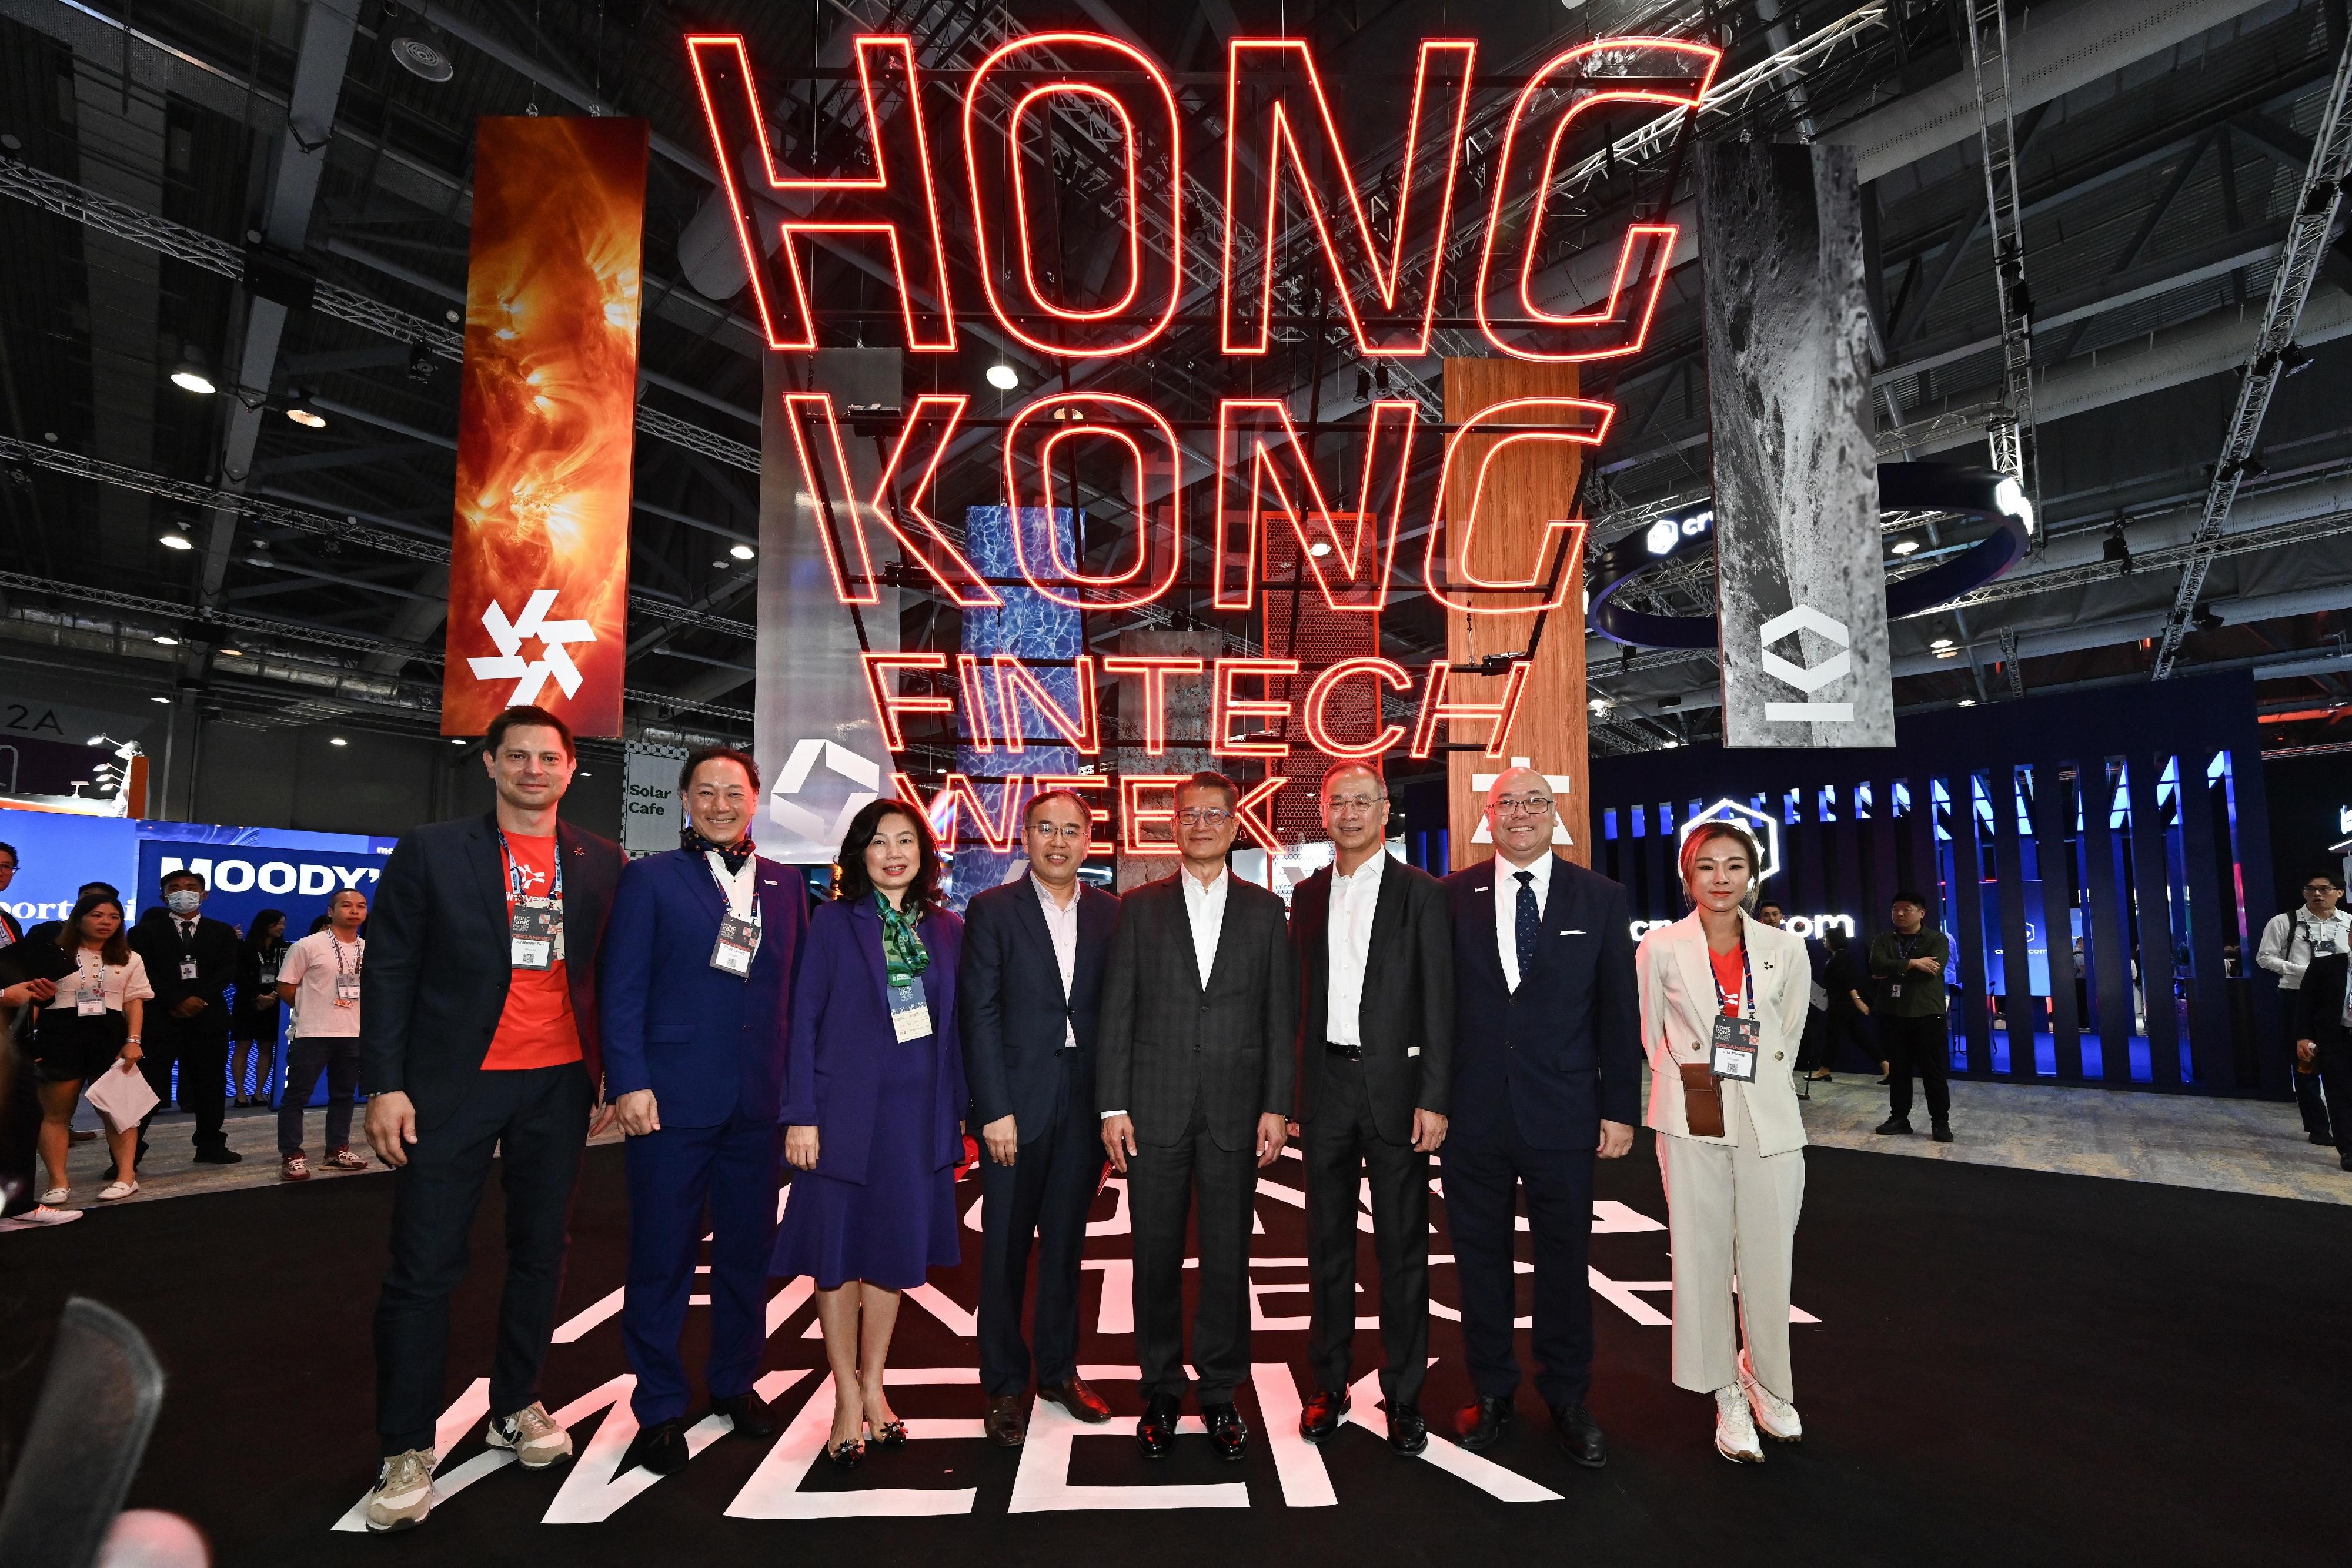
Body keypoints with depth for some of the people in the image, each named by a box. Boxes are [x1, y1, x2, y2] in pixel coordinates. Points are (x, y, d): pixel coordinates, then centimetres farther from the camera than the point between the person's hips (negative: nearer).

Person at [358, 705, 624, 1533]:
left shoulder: (602, 863, 5)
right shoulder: (432, 851, -1)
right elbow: (388, 971, -1)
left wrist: (613, 1076, 5)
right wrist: (385, 1085, -7)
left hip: (560, 1084, 3)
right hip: (453, 1084, -2)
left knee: (540, 1255, 12)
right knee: (424, 1268, 2)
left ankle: (517, 1406, 30)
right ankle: (407, 1449, 16)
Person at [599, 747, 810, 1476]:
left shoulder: (787, 885, 10)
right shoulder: (649, 878, 1)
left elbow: (797, 986, 9)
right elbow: (621, 989, -4)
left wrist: (798, 1084, 4)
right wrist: (629, 1082, -12)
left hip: (759, 1100, 3)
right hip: (671, 1098, -3)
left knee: (748, 1249, 14)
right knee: (662, 1256, 7)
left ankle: (734, 1381, 33)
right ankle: (660, 1409, 23)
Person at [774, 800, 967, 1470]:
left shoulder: (947, 931, 6)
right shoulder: (835, 921, -3)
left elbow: (955, 1028, 8)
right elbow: (804, 1020, -5)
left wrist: (960, 1110, 3)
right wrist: (801, 1115, -10)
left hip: (918, 1112, 3)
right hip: (845, 1108, -3)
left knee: (898, 1250, 12)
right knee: (839, 1251, 6)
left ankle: (874, 1384, 30)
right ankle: (848, 1398, 22)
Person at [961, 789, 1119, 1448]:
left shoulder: (1110, 914, 6)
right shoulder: (991, 910, -2)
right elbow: (980, 1016, -6)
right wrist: (995, 1110, -11)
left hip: (1085, 1102, 3)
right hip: (1017, 1102, -2)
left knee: (1066, 1242, 14)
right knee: (1006, 1248, 7)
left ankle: (1059, 1370, 30)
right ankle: (1005, 1386, 22)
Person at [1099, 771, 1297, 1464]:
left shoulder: (1265, 910, 6)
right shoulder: (1139, 907, 5)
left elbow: (1281, 1015, 4)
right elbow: (1117, 1011, 2)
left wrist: (1277, 1106, -3)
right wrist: (1112, 1105, -3)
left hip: (1235, 1110, 0)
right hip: (1156, 1108, 0)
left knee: (1228, 1257, 8)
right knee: (1157, 1256, 9)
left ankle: (1221, 1394, 25)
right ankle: (1161, 1392, 25)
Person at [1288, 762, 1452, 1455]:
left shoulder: (1421, 893, -2)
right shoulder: (1308, 895, 9)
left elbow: (1438, 1002, -5)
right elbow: (1300, 998, 9)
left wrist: (1433, 1099, -11)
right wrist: (1291, 1092, 5)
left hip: (1395, 1084, -3)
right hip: (1325, 1085, 3)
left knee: (1402, 1248, 6)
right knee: (1328, 1242, 12)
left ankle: (1403, 1395, 20)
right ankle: (1329, 1385, 26)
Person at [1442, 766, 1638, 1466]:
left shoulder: (1601, 899, 1)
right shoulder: (1452, 897, 0)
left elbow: (1618, 1012, 1)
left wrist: (1620, 1108, -1)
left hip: (1563, 1114, 0)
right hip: (1473, 1112, 1)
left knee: (1564, 1258, 12)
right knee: (1479, 1257, 12)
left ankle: (1567, 1400, 31)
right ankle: (1492, 1393, 30)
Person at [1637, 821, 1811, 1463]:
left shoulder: (1785, 950, 2)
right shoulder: (1660, 948, -2)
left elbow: (1789, 1038, 13)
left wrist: (1759, 1087, 10)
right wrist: (1687, 1086, 4)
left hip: (1770, 1120, 1)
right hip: (1692, 1122, -1)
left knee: (1769, 1260, 6)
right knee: (1702, 1259, 5)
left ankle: (1768, 1383, 29)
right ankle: (1727, 1397, 20)